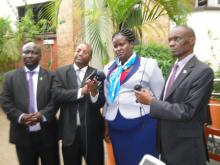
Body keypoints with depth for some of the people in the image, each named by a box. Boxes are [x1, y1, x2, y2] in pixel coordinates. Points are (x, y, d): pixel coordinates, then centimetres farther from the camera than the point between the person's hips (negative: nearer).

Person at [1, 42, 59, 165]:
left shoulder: (50, 76, 3)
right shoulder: (10, 76, 6)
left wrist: (42, 115, -20)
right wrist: (20, 116, -16)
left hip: (47, 134, 0)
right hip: (23, 135, 1)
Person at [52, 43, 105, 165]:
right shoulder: (61, 72, 1)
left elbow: (100, 103, -11)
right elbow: (56, 94, -13)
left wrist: (94, 92, -31)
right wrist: (81, 91, -19)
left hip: (92, 131, -1)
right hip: (69, 130, 1)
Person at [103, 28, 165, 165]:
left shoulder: (148, 64, -5)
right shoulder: (109, 68, 10)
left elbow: (161, 96, -2)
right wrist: (105, 122, 15)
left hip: (142, 125, -4)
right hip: (115, 126, 5)